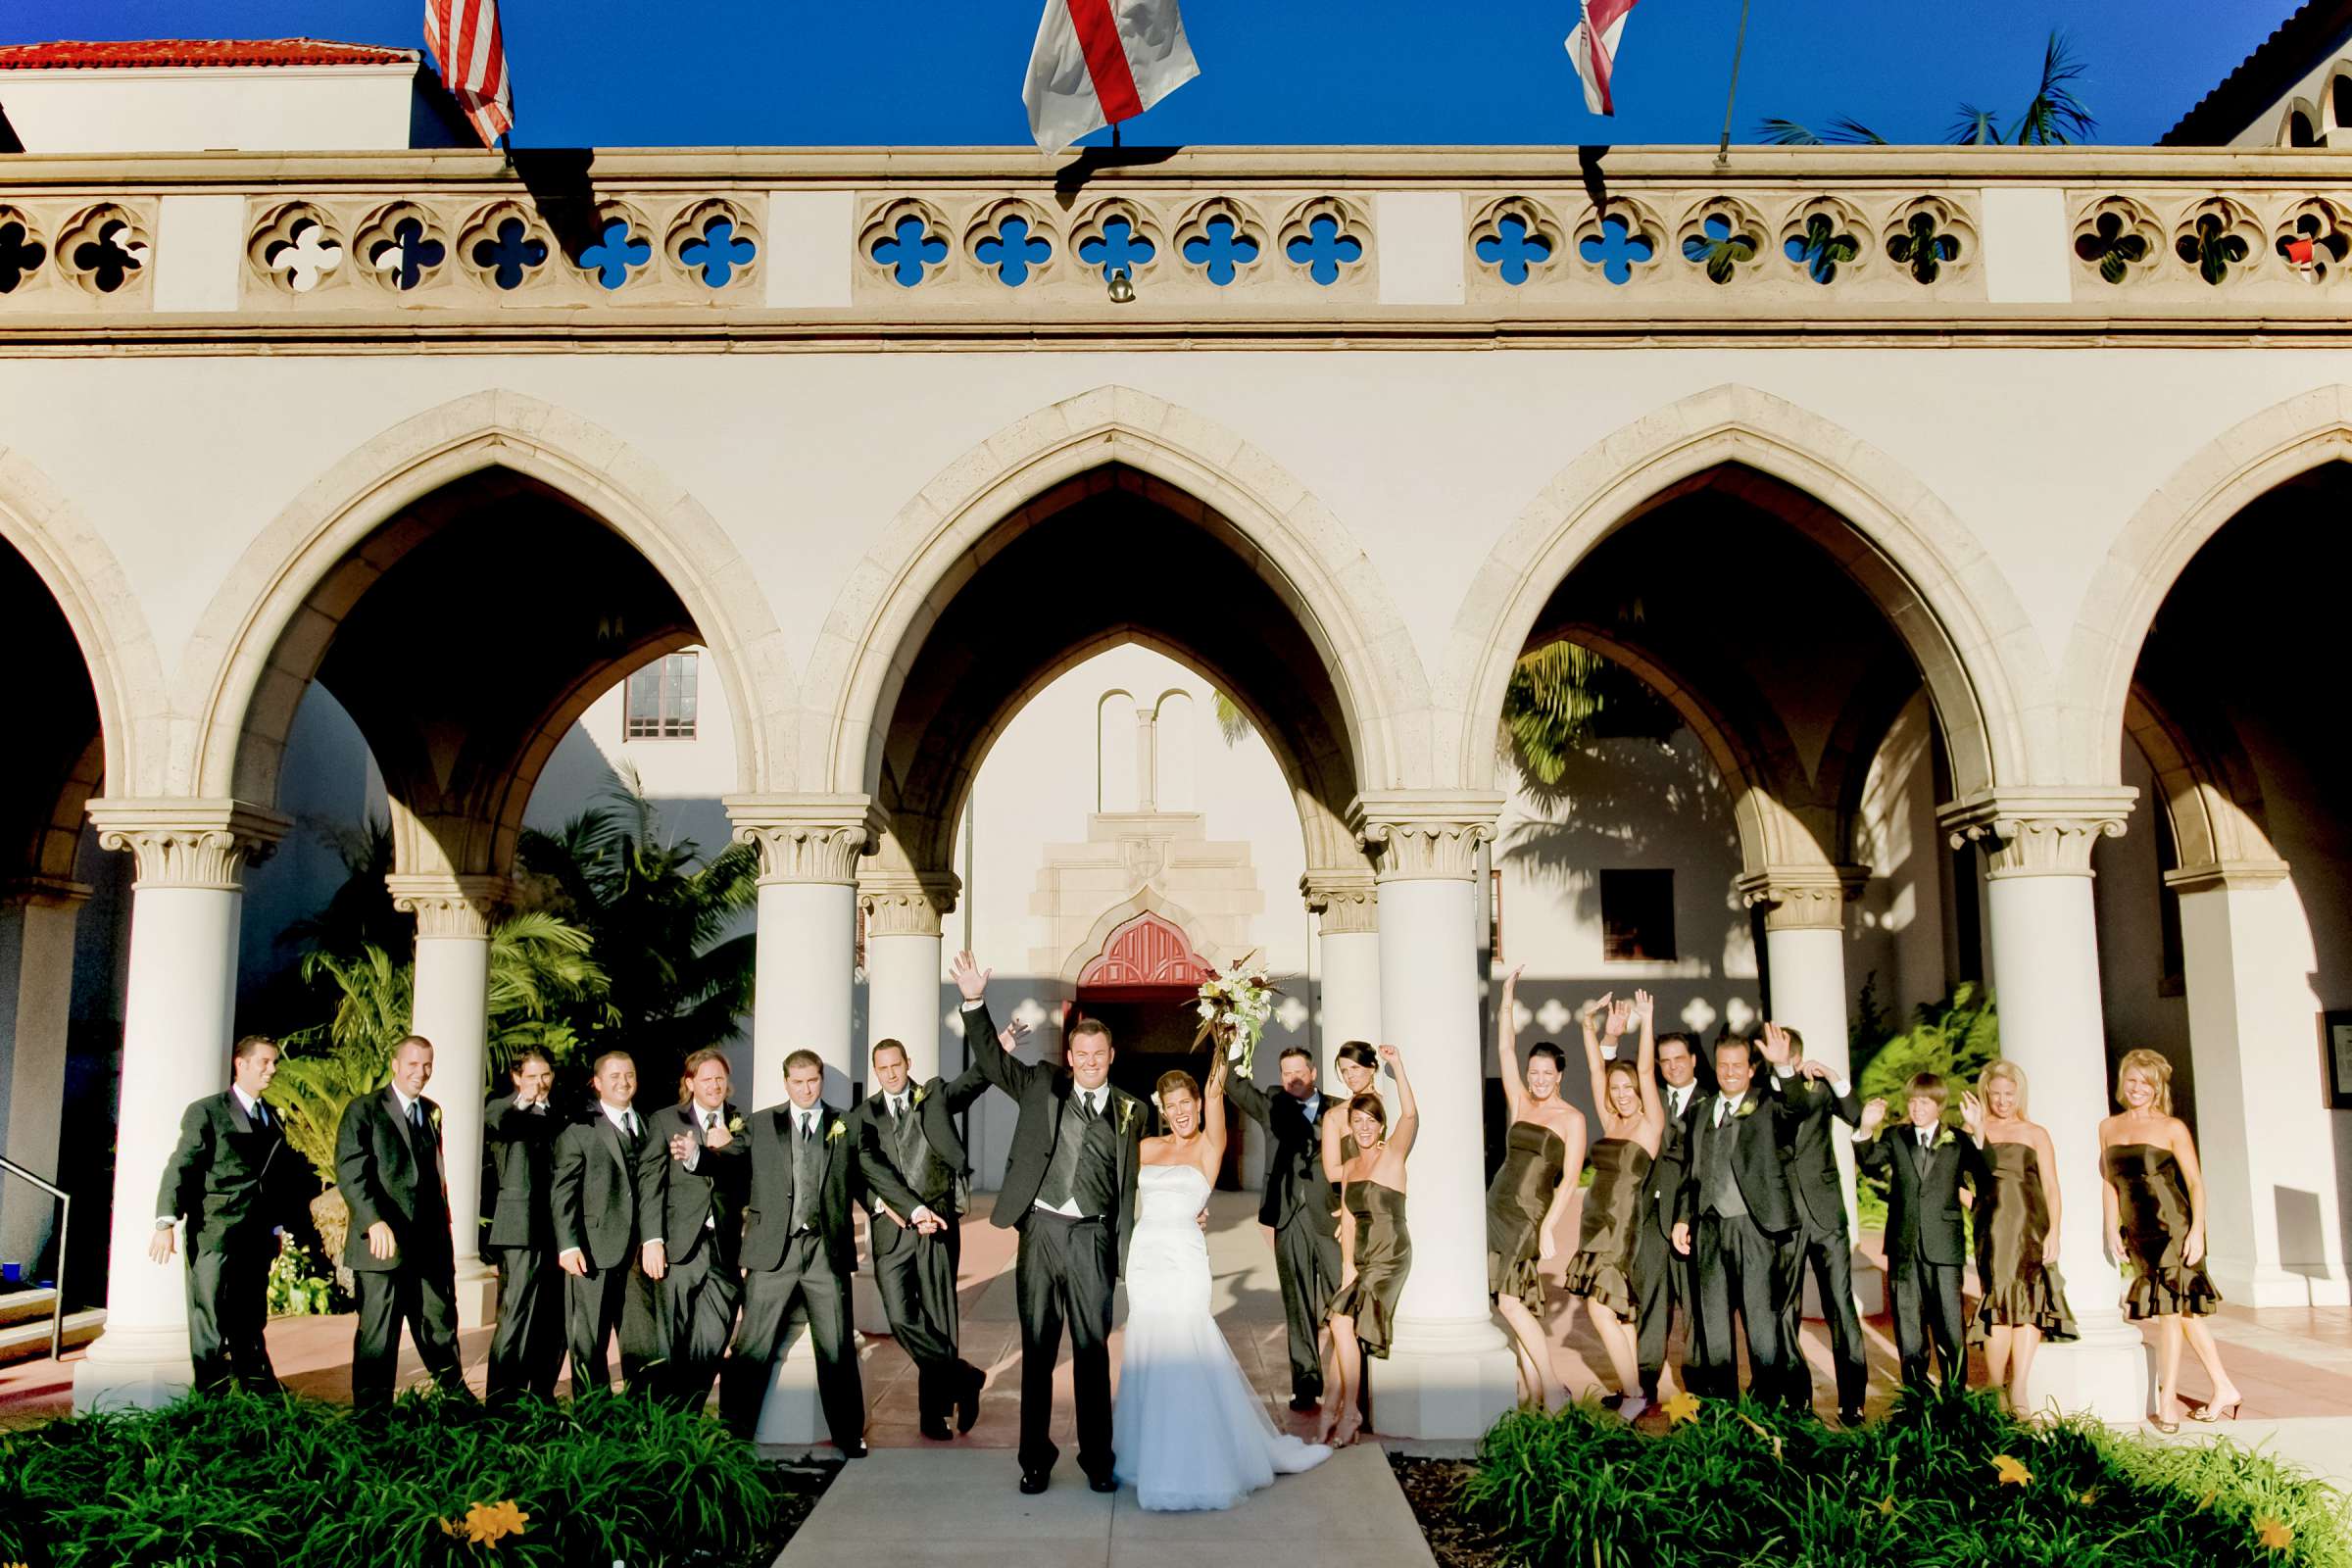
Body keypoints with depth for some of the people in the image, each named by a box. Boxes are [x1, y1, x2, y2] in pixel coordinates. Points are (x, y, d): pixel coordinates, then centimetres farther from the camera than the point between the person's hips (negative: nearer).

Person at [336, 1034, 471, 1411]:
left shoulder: (432, 1113, 16)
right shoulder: (363, 1110, -2)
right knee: (379, 1333, 0)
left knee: (440, 1323, 11)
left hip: (430, 1244, 5)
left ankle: (455, 1394, 23)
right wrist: (374, 1221, -24)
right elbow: (349, 1172, -12)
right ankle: (372, 1413, 11)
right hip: (384, 1241, -5)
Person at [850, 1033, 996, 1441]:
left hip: (938, 1220, 0)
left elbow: (972, 1081, -8)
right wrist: (914, 1209, -16)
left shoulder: (935, 1096, 10)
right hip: (893, 1224, 1)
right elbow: (870, 1168, -4)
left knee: (938, 1315, 2)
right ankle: (964, 1378, 10)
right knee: (902, 1318, -8)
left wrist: (998, 1052, -28)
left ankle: (934, 1409, 15)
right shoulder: (864, 1115, 9)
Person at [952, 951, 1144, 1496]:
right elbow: (992, 1059, -3)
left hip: (1092, 1238, 0)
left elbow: (1129, 1184, 7)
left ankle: (1098, 1457, 18)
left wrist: (1126, 1249, 3)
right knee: (1037, 1349, 8)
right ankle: (1035, 1457, 19)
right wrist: (975, 1002, -19)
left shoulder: (1129, 1110, 7)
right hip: (1040, 1230, 0)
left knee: (1093, 1349, 6)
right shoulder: (1041, 1086, 6)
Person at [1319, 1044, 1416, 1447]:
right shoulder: (1350, 1167, 13)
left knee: (1343, 1322, -13)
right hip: (1361, 1257, 6)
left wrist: (1397, 1065, -25)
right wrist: (1348, 1264, 0)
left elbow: (1410, 1114, -24)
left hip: (1390, 1255, -6)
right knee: (1344, 1326, -3)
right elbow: (1348, 1220, 12)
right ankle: (1334, 1408, 5)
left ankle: (1348, 1410, 0)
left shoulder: (1393, 1153, -6)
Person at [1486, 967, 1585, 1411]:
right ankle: (1532, 1390, 11)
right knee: (1519, 1303, 6)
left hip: (1530, 1213, -5)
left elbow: (1569, 1180, -9)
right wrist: (1508, 997, 3)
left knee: (1510, 1301, -12)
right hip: (1497, 1204, 5)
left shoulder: (1572, 1119, -5)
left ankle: (1553, 1386, -4)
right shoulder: (1520, 1104, 9)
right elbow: (1505, 1048, 7)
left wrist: (1547, 1229, -17)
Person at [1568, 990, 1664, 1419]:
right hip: (1596, 1222, 7)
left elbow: (1647, 1070, -15)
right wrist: (1592, 1024, 2)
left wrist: (1647, 1022, -19)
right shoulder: (1610, 1122, 10)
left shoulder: (1650, 1124, -5)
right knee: (1619, 1311, 8)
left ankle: (1633, 1393, -1)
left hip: (1623, 1225, -7)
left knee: (1601, 1309, -9)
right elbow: (1596, 1069, 8)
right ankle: (1630, 1390, 13)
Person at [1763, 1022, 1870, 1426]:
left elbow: (1860, 1119, -8)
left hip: (1826, 1213, 0)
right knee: (1784, 1310, 4)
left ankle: (1852, 1400, 6)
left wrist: (1835, 1079, -18)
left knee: (1841, 1305, 0)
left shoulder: (1820, 1089, 3)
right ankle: (1797, 1398, 15)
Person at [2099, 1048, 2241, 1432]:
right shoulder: (2109, 1127, 11)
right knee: (2182, 1309, 11)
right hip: (2138, 1233, 5)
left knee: (2169, 1310, -9)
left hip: (2172, 1228, -5)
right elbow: (2110, 1182, 13)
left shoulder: (2172, 1128, -3)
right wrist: (2113, 1230, 6)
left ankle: (2167, 1401, -4)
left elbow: (2195, 1182, -5)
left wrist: (2197, 1230, -14)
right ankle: (2224, 1390, 22)